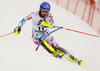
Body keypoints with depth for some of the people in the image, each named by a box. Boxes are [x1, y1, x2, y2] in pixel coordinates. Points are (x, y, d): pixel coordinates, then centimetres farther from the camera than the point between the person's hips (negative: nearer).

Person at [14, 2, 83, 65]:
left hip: (46, 34, 1)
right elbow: (24, 19, -3)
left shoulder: (49, 16, -14)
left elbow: (53, 25, -28)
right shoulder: (34, 14, -14)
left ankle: (73, 58, -15)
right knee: (41, 39, -36)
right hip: (36, 35, -1)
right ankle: (54, 53, -41)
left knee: (56, 47, -15)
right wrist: (19, 27, -15)